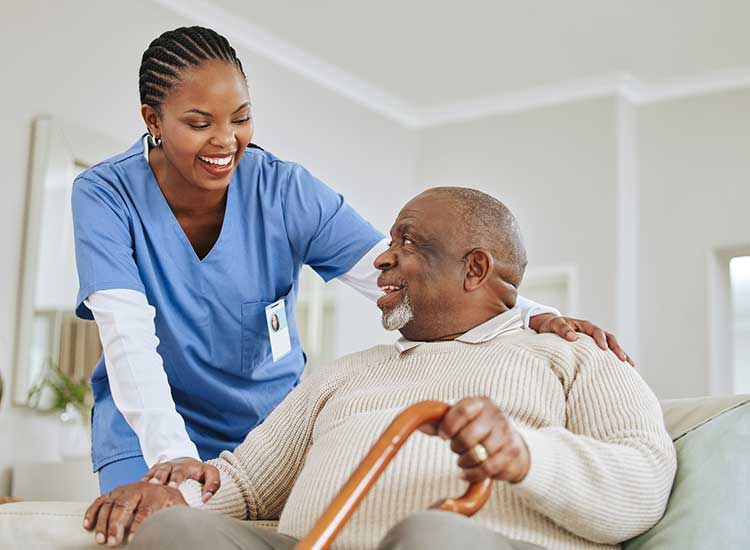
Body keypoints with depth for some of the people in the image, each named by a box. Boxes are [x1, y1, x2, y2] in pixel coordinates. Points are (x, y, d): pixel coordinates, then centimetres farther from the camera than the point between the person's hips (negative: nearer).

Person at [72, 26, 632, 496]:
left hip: (268, 421, 1)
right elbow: (127, 334, -27)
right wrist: (169, 451, -42)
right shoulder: (105, 195, -15)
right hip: (149, 429, -1)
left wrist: (531, 317, -38)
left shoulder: (285, 190, -14)